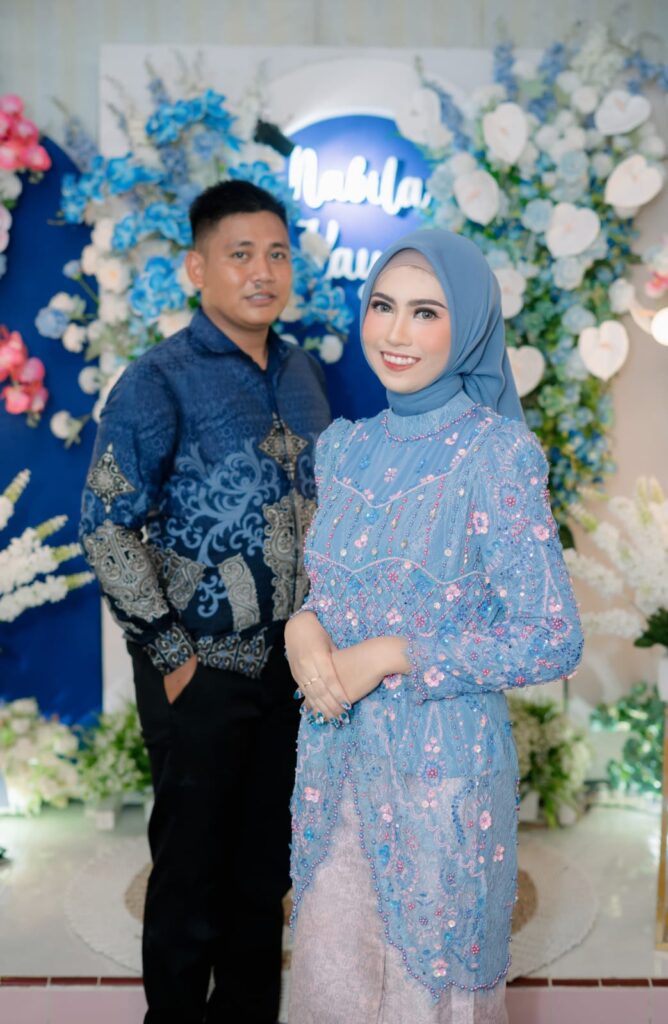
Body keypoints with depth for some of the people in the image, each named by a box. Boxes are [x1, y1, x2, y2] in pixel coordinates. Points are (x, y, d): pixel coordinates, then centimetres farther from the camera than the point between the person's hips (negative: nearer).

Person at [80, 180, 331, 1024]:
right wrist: (171, 652, -14)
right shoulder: (161, 382, -12)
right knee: (193, 866, 9)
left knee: (267, 860, 18)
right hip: (202, 669, -5)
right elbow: (106, 524, -15)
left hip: (290, 661, 6)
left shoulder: (302, 374, 6)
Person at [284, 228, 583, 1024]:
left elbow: (552, 640, -15)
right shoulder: (342, 446, 3)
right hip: (335, 752, 5)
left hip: (442, 766, -5)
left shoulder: (499, 453, -15)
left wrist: (392, 657, -18)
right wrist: (303, 626, -8)